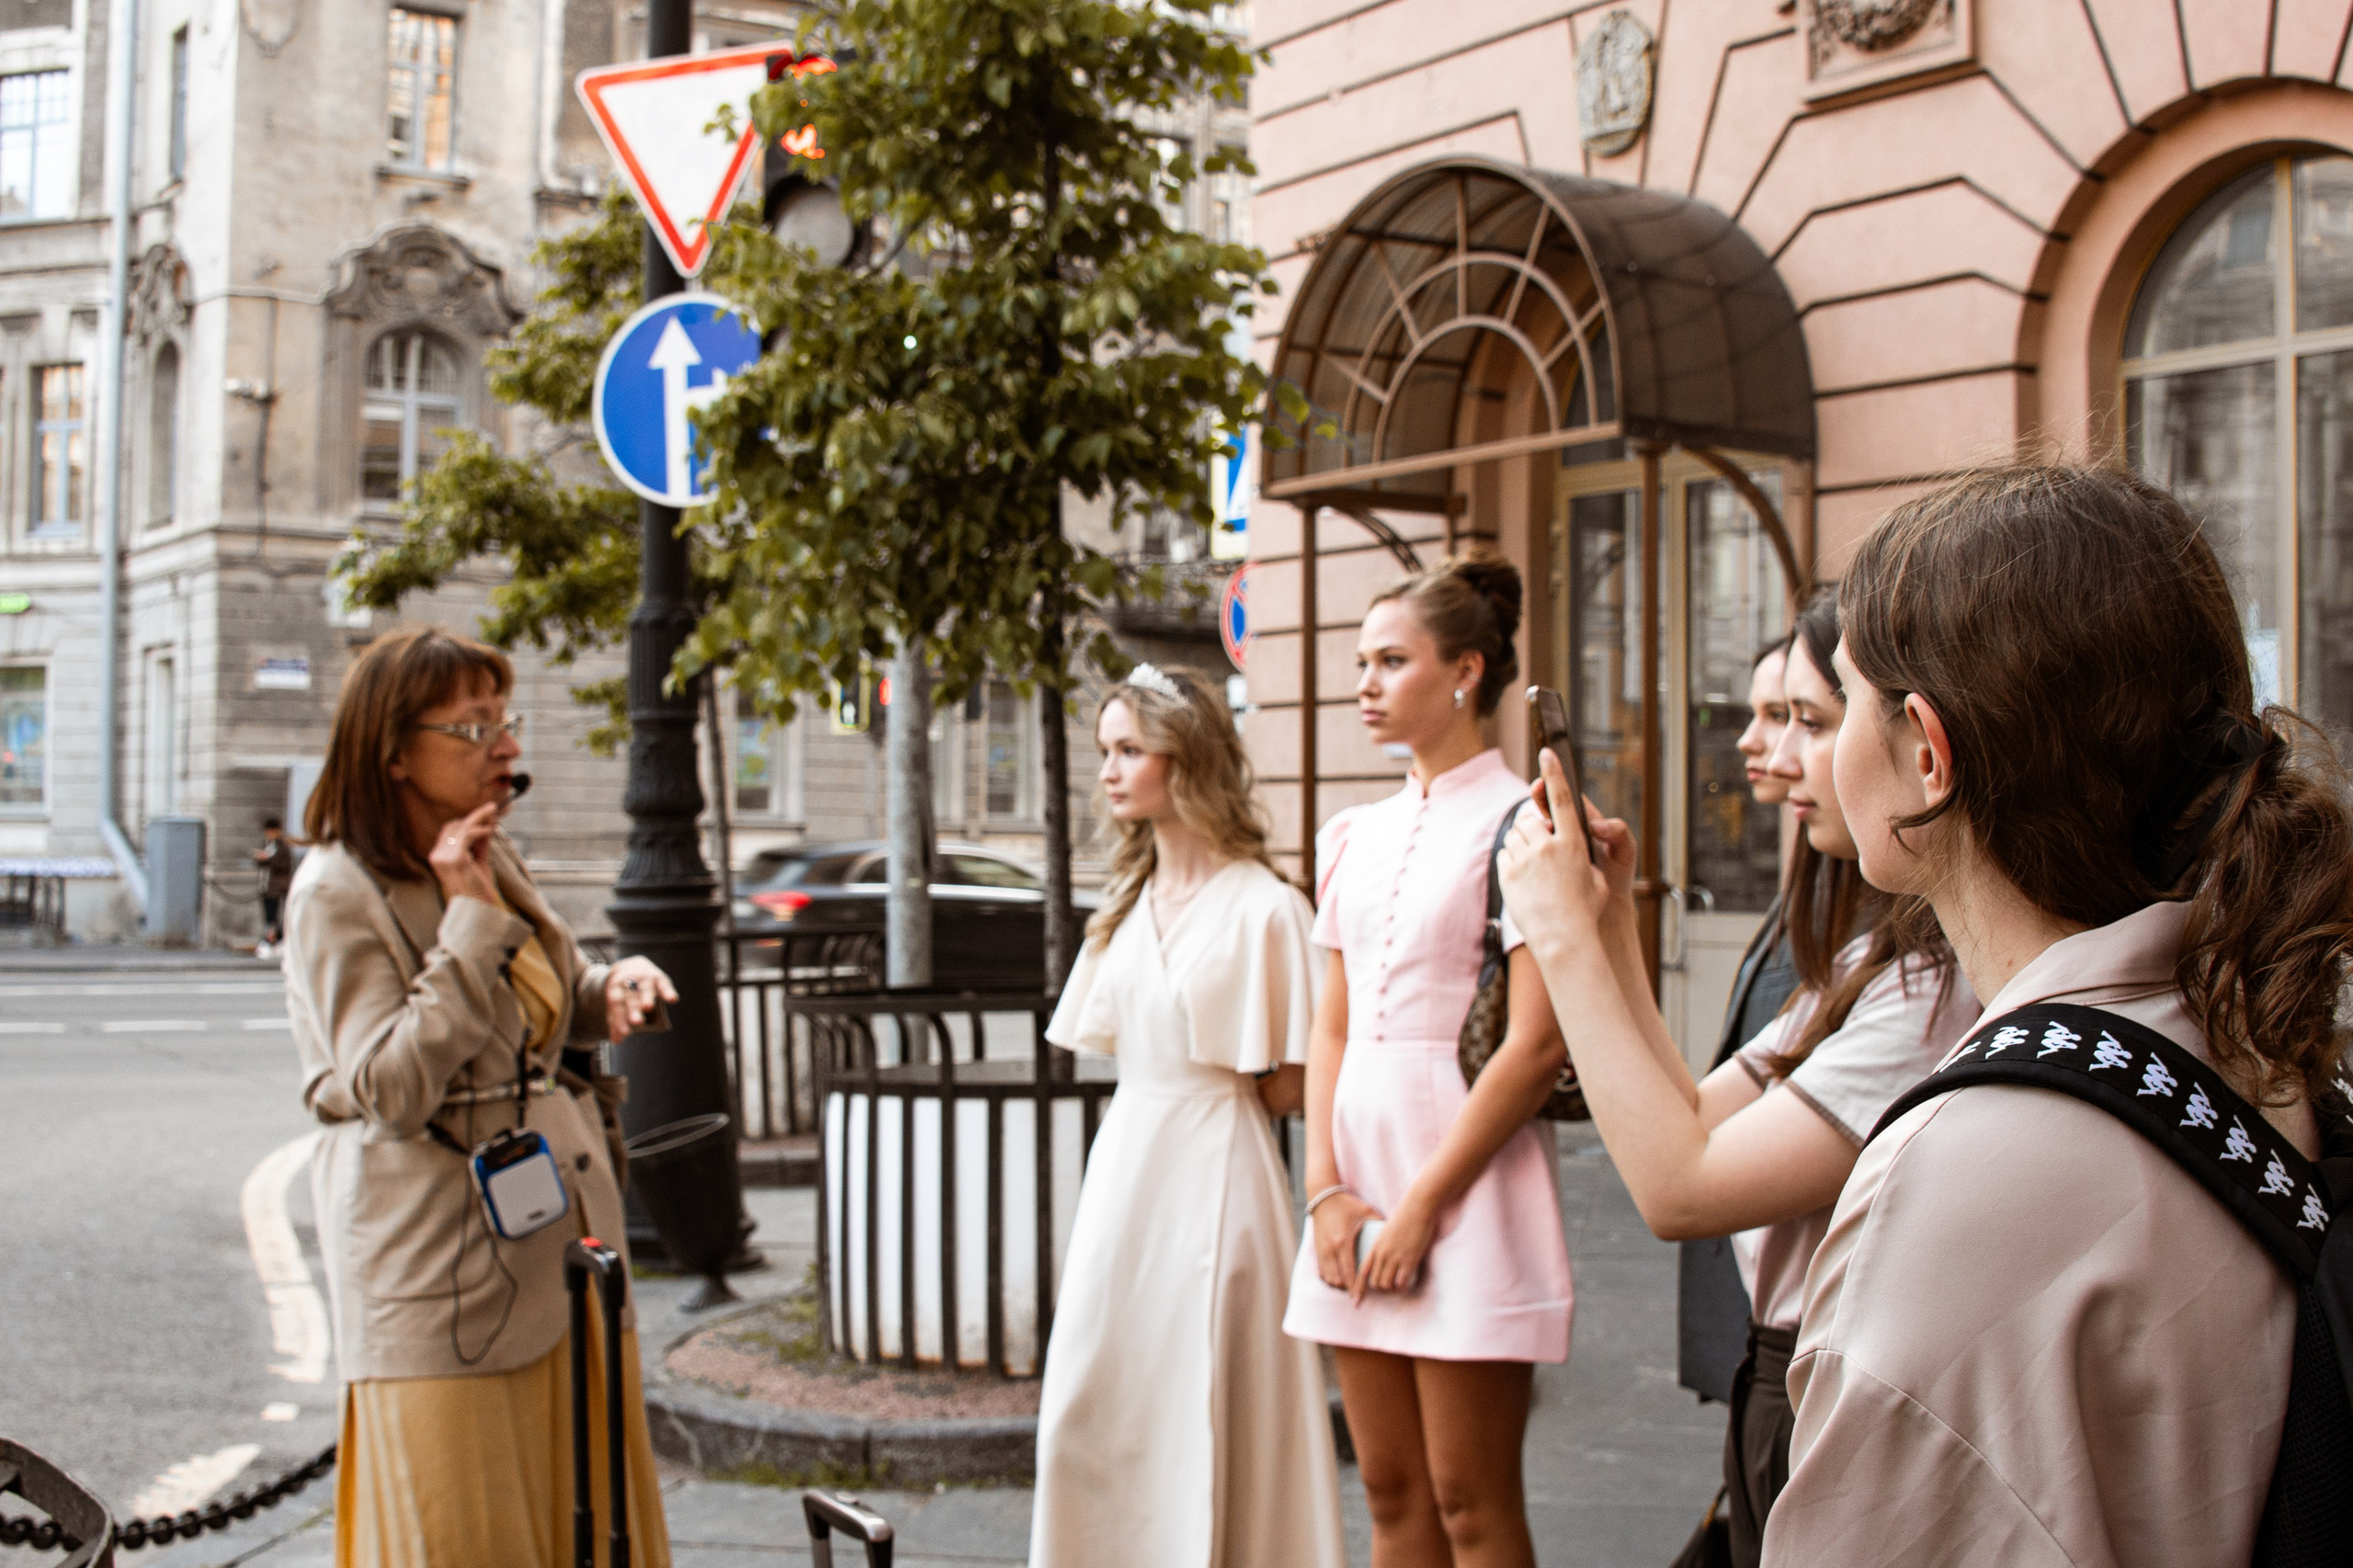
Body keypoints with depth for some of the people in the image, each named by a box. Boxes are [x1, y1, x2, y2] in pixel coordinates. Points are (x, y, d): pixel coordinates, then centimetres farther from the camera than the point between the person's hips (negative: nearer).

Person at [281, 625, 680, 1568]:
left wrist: (612, 991, 0)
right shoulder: (338, 892, -13)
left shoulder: (493, 859, 10)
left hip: (564, 1245, 7)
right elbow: (387, 1088, -21)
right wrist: (472, 924, -23)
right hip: (446, 1278, -7)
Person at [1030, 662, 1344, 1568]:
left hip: (1211, 1169, -7)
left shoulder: (1261, 906, -11)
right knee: (1092, 1402, 10)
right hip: (1125, 1162, 7)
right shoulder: (1129, 903, 12)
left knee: (1201, 1408, -1)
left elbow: (1282, 1089, -10)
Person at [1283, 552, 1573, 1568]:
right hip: (1360, 1163, 7)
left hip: (1467, 1177, -6)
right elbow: (1329, 1027, 13)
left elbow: (1537, 1045, -14)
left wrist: (1423, 1203, -13)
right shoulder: (1361, 836, 14)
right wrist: (1328, 1189, 0)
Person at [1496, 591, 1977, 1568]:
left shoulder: (1943, 982, -23)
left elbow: (1681, 1189, -24)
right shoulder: (1869, 957, 10)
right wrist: (1612, 927, 3)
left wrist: (1565, 938, -17)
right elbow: (1698, 1123, 9)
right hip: (1782, 1396, 9)